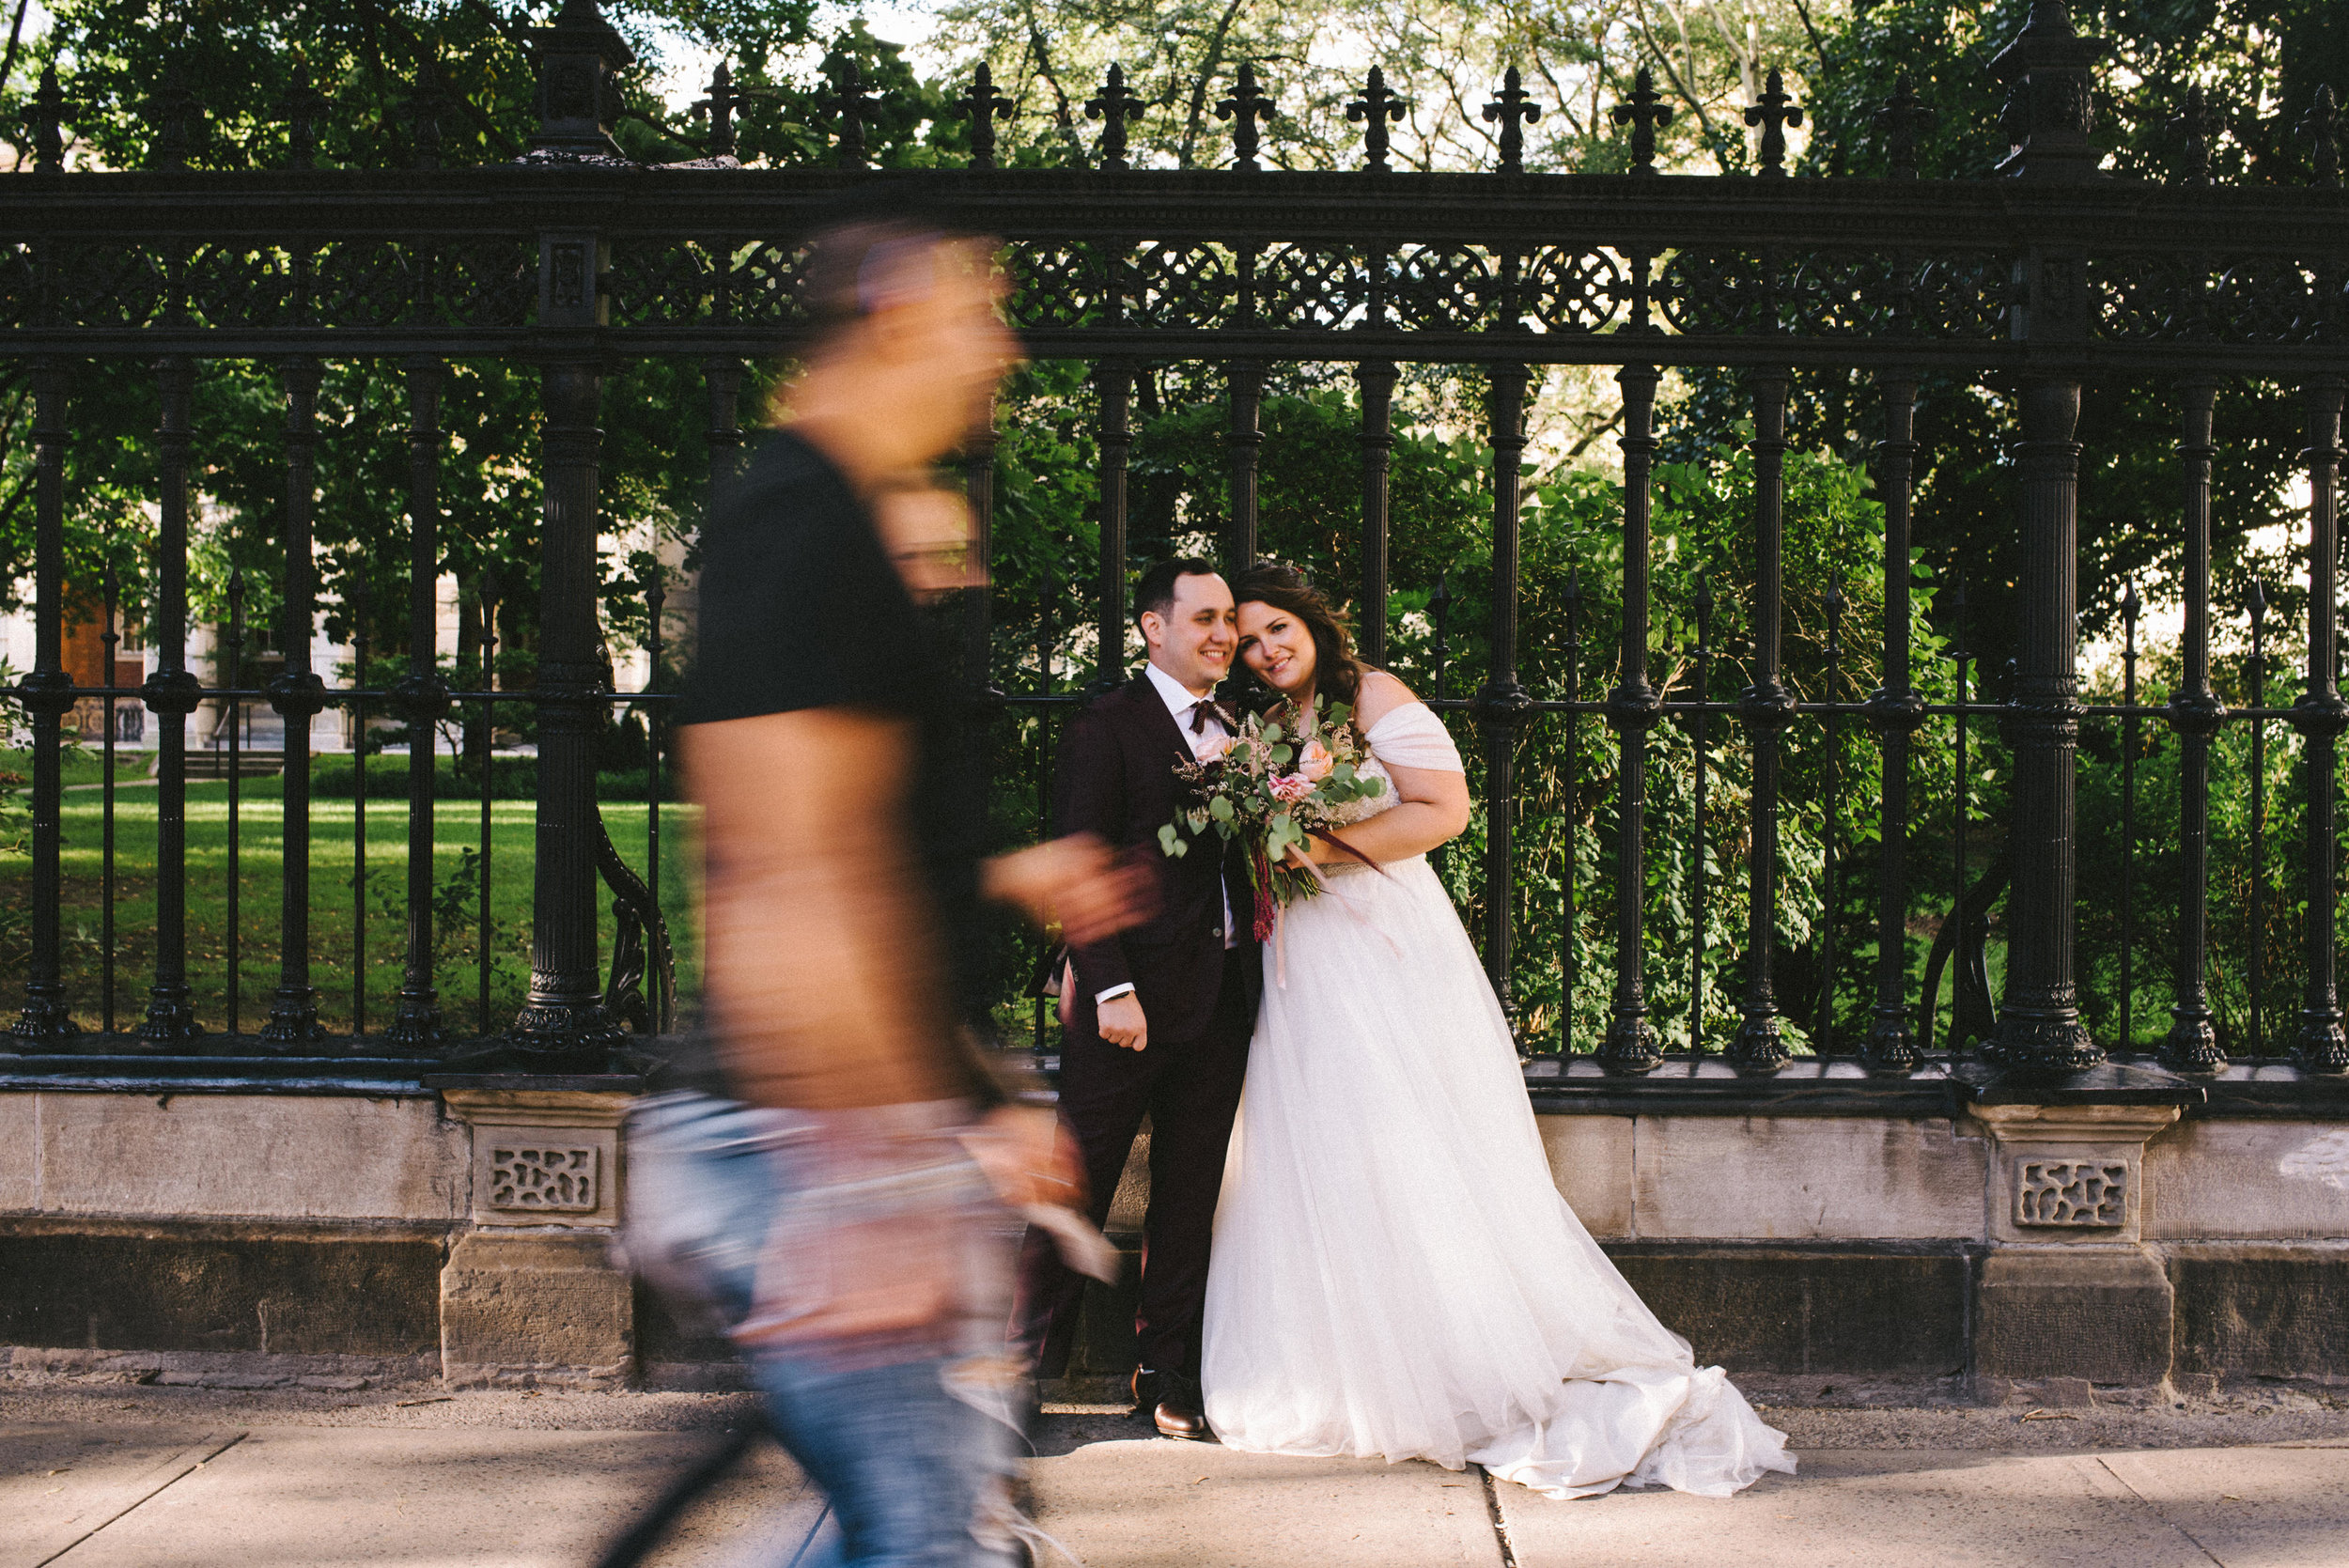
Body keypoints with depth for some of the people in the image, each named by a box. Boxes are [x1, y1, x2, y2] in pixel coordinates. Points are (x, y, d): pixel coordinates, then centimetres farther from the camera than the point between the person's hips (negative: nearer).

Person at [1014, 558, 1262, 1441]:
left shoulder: (1235, 737, 15)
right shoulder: (1109, 726, -5)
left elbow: (1239, 865, 16)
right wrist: (1110, 987, -17)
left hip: (1221, 999, 6)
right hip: (1134, 998, -6)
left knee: (1190, 1195, 12)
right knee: (1079, 1190, 0)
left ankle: (1168, 1376, 21)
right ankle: (1029, 1362, 12)